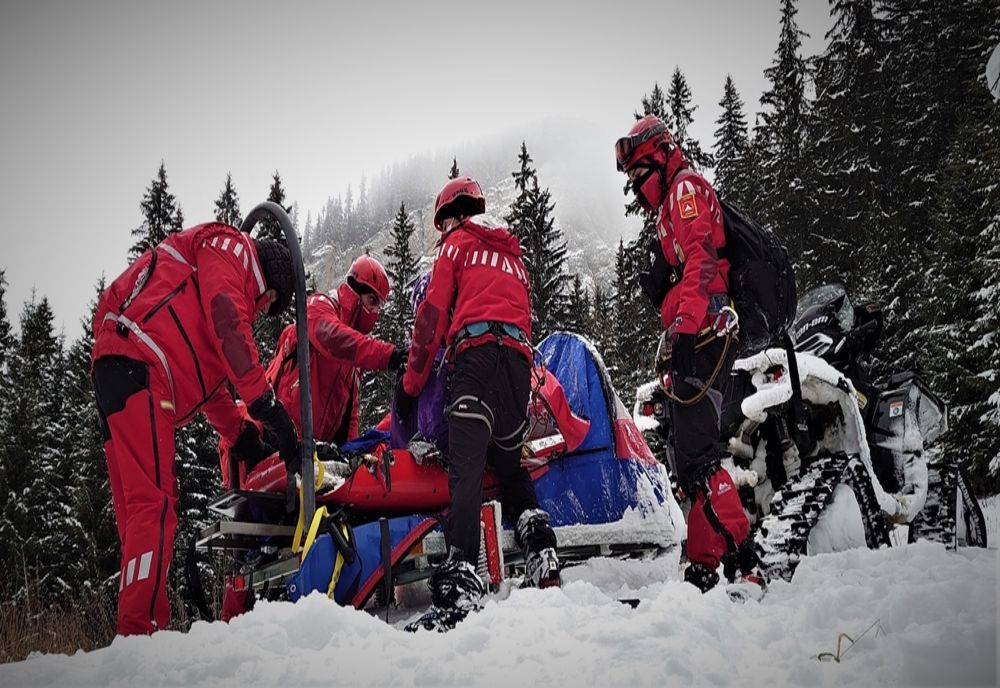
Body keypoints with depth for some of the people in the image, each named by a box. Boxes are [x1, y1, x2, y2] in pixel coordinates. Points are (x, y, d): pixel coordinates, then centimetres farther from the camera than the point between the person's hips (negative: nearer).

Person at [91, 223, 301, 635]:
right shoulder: (230, 246, 8)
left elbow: (210, 378, 32)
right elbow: (226, 319, -11)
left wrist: (240, 434, 25)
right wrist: (265, 402, -14)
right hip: (137, 364, -10)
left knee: (139, 509, 6)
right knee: (155, 503, -17)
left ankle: (133, 631, 7)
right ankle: (139, 629, -22)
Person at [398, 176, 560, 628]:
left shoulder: (457, 244, 15)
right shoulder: (513, 255, 35)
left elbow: (433, 315, 6)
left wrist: (410, 384, 8)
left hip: (477, 350, -6)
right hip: (520, 358, 6)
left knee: (465, 467, -19)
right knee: (509, 463, 20)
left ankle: (462, 578, -33)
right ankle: (543, 556, 4)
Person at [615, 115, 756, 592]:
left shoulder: (685, 187, 1)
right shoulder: (670, 208, 31)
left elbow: (701, 259, -17)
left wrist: (685, 328, -28)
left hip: (701, 337, -10)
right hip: (694, 343, 10)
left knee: (696, 455, -17)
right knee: (690, 458, 8)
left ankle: (740, 557, -19)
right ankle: (705, 566, 11)